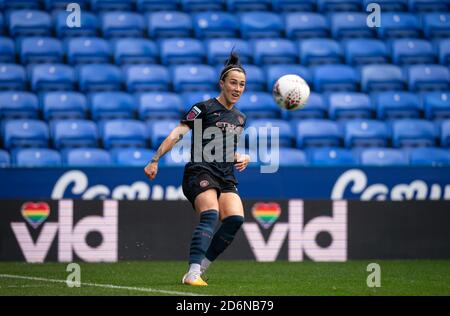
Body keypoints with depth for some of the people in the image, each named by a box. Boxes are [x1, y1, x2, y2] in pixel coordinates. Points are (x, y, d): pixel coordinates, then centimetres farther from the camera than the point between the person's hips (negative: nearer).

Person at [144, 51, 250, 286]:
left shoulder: (240, 118, 20)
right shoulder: (204, 108, 1)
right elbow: (177, 134, -7)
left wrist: (243, 158, 11)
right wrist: (155, 160, -16)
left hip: (226, 178, 6)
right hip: (200, 172, -6)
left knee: (235, 218, -18)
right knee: (210, 215, -30)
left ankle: (199, 269, -11)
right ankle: (193, 273, -38)